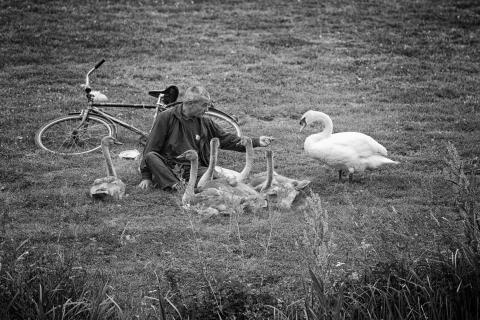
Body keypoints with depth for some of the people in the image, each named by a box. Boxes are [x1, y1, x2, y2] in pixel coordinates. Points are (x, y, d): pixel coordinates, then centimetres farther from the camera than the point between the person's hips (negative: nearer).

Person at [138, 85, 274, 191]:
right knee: (150, 157, -33)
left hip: (195, 168, 2)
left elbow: (227, 139, 16)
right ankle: (175, 187, -50)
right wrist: (146, 177, -6)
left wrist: (256, 142, 7)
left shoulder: (205, 123, 13)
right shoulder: (166, 118, 0)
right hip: (168, 166, -2)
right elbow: (151, 148, 0)